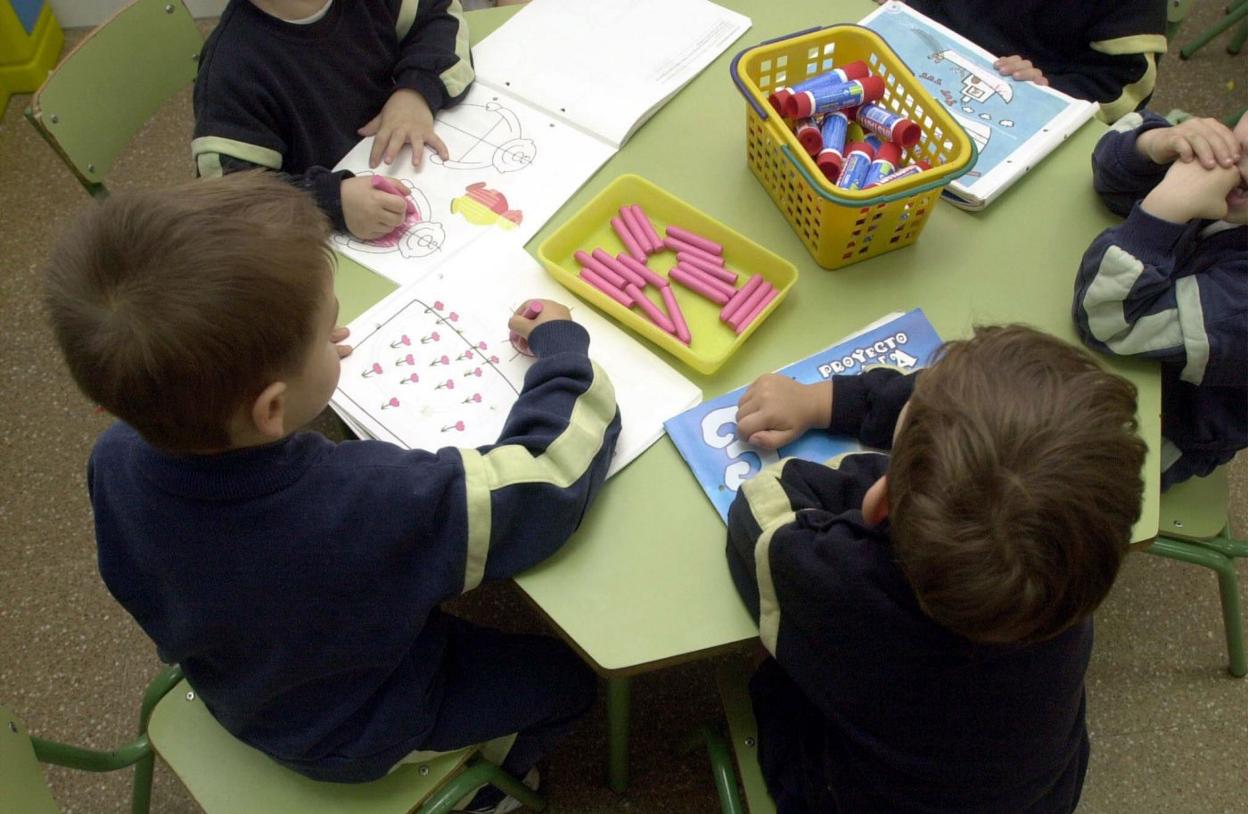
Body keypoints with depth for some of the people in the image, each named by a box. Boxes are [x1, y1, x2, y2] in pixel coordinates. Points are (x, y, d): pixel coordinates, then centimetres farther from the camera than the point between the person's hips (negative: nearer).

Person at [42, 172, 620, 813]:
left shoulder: (114, 460, -27)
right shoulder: (375, 508, -46)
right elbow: (553, 468, -33)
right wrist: (561, 346, -16)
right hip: (363, 739, -5)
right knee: (569, 671, 17)